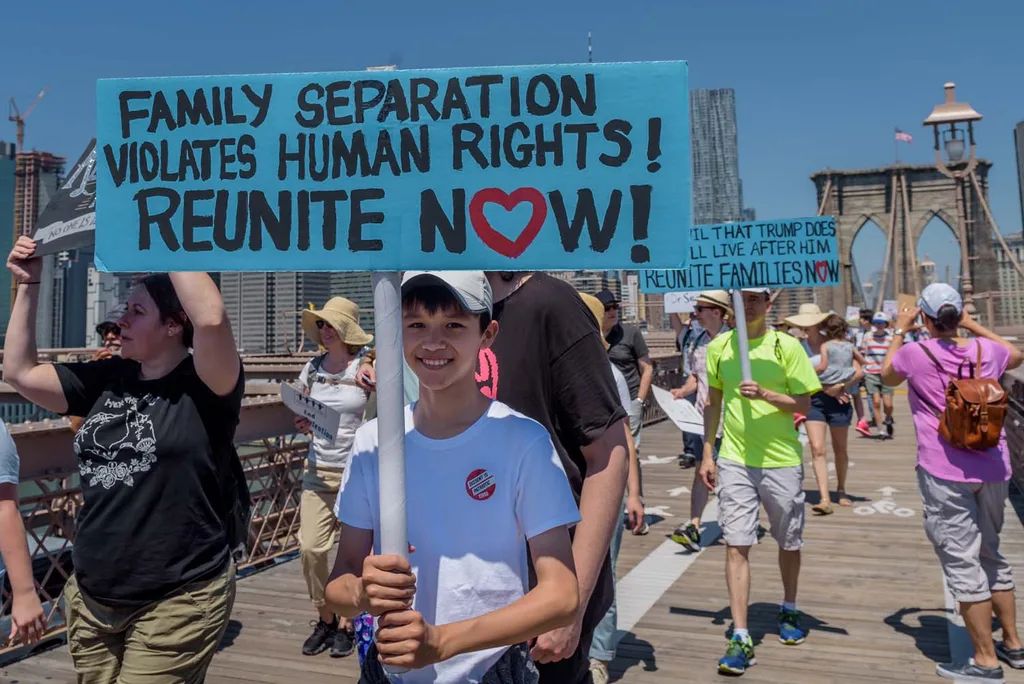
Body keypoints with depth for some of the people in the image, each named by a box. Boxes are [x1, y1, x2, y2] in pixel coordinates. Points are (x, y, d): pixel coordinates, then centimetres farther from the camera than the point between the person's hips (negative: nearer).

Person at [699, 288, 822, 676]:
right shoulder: (719, 346, 3)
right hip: (734, 460, 1)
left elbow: (803, 404, -5)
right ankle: (740, 638, 1)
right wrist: (707, 455, 7)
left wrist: (764, 394, -22)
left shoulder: (787, 346, -5)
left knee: (789, 543, 16)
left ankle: (789, 611, 41)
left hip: (781, 460, -1)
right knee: (736, 545, -5)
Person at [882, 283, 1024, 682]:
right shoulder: (986, 350, 3)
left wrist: (899, 332, 22)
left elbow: (887, 377, 13)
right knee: (990, 554, 21)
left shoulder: (915, 353, -10)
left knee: (961, 562, 0)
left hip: (945, 473, -6)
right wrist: (974, 326, 29)